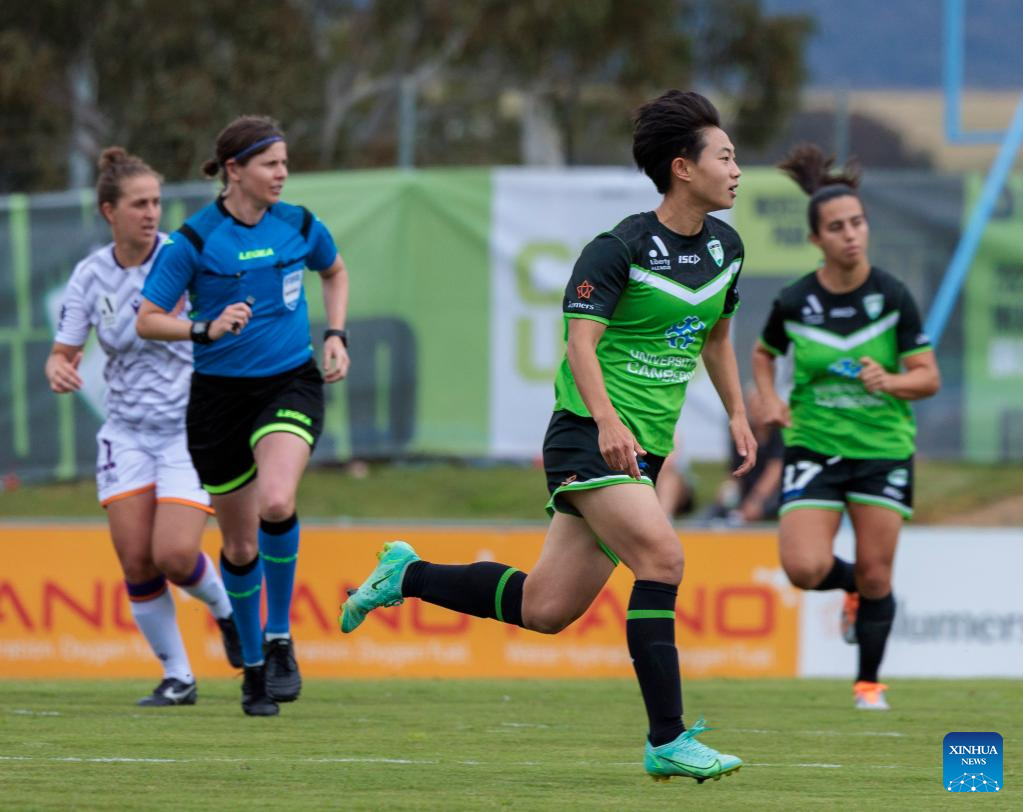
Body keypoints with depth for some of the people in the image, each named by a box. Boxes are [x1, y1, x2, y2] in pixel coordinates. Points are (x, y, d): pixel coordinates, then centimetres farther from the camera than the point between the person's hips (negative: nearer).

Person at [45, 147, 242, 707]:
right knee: (136, 562, -6)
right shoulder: (90, 275, 0)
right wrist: (58, 368, -17)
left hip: (189, 425, -3)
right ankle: (177, 677, 11)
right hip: (126, 433, 3)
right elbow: (63, 352, 6)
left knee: (175, 555, -16)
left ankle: (225, 608, 18)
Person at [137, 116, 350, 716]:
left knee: (276, 503, -27)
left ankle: (280, 638, -9)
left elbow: (335, 271, 23)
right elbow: (148, 320, -7)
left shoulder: (300, 226, 0)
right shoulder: (195, 239, -10)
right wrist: (206, 329, -23)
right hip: (221, 392, -1)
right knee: (240, 542, 6)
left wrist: (336, 337, 11)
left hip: (291, 383, 1)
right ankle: (253, 665, 27)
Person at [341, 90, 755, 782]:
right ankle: (668, 740, -21)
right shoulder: (620, 248, -13)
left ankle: (407, 576, 28)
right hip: (589, 437, -8)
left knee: (544, 609, 6)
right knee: (662, 557, -24)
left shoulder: (725, 245, 10)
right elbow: (582, 340, -20)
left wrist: (737, 414, 22)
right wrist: (605, 420, -34)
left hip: (644, 448, 8)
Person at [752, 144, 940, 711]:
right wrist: (769, 400, -3)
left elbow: (929, 377, -5)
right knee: (804, 569, -15)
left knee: (876, 574, 1)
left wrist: (890, 382, -25)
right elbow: (763, 354, 15)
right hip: (813, 446, 0)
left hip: (884, 446, 0)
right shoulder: (793, 303, -6)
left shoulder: (892, 297, -8)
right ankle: (851, 586, 22)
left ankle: (869, 683, 22)